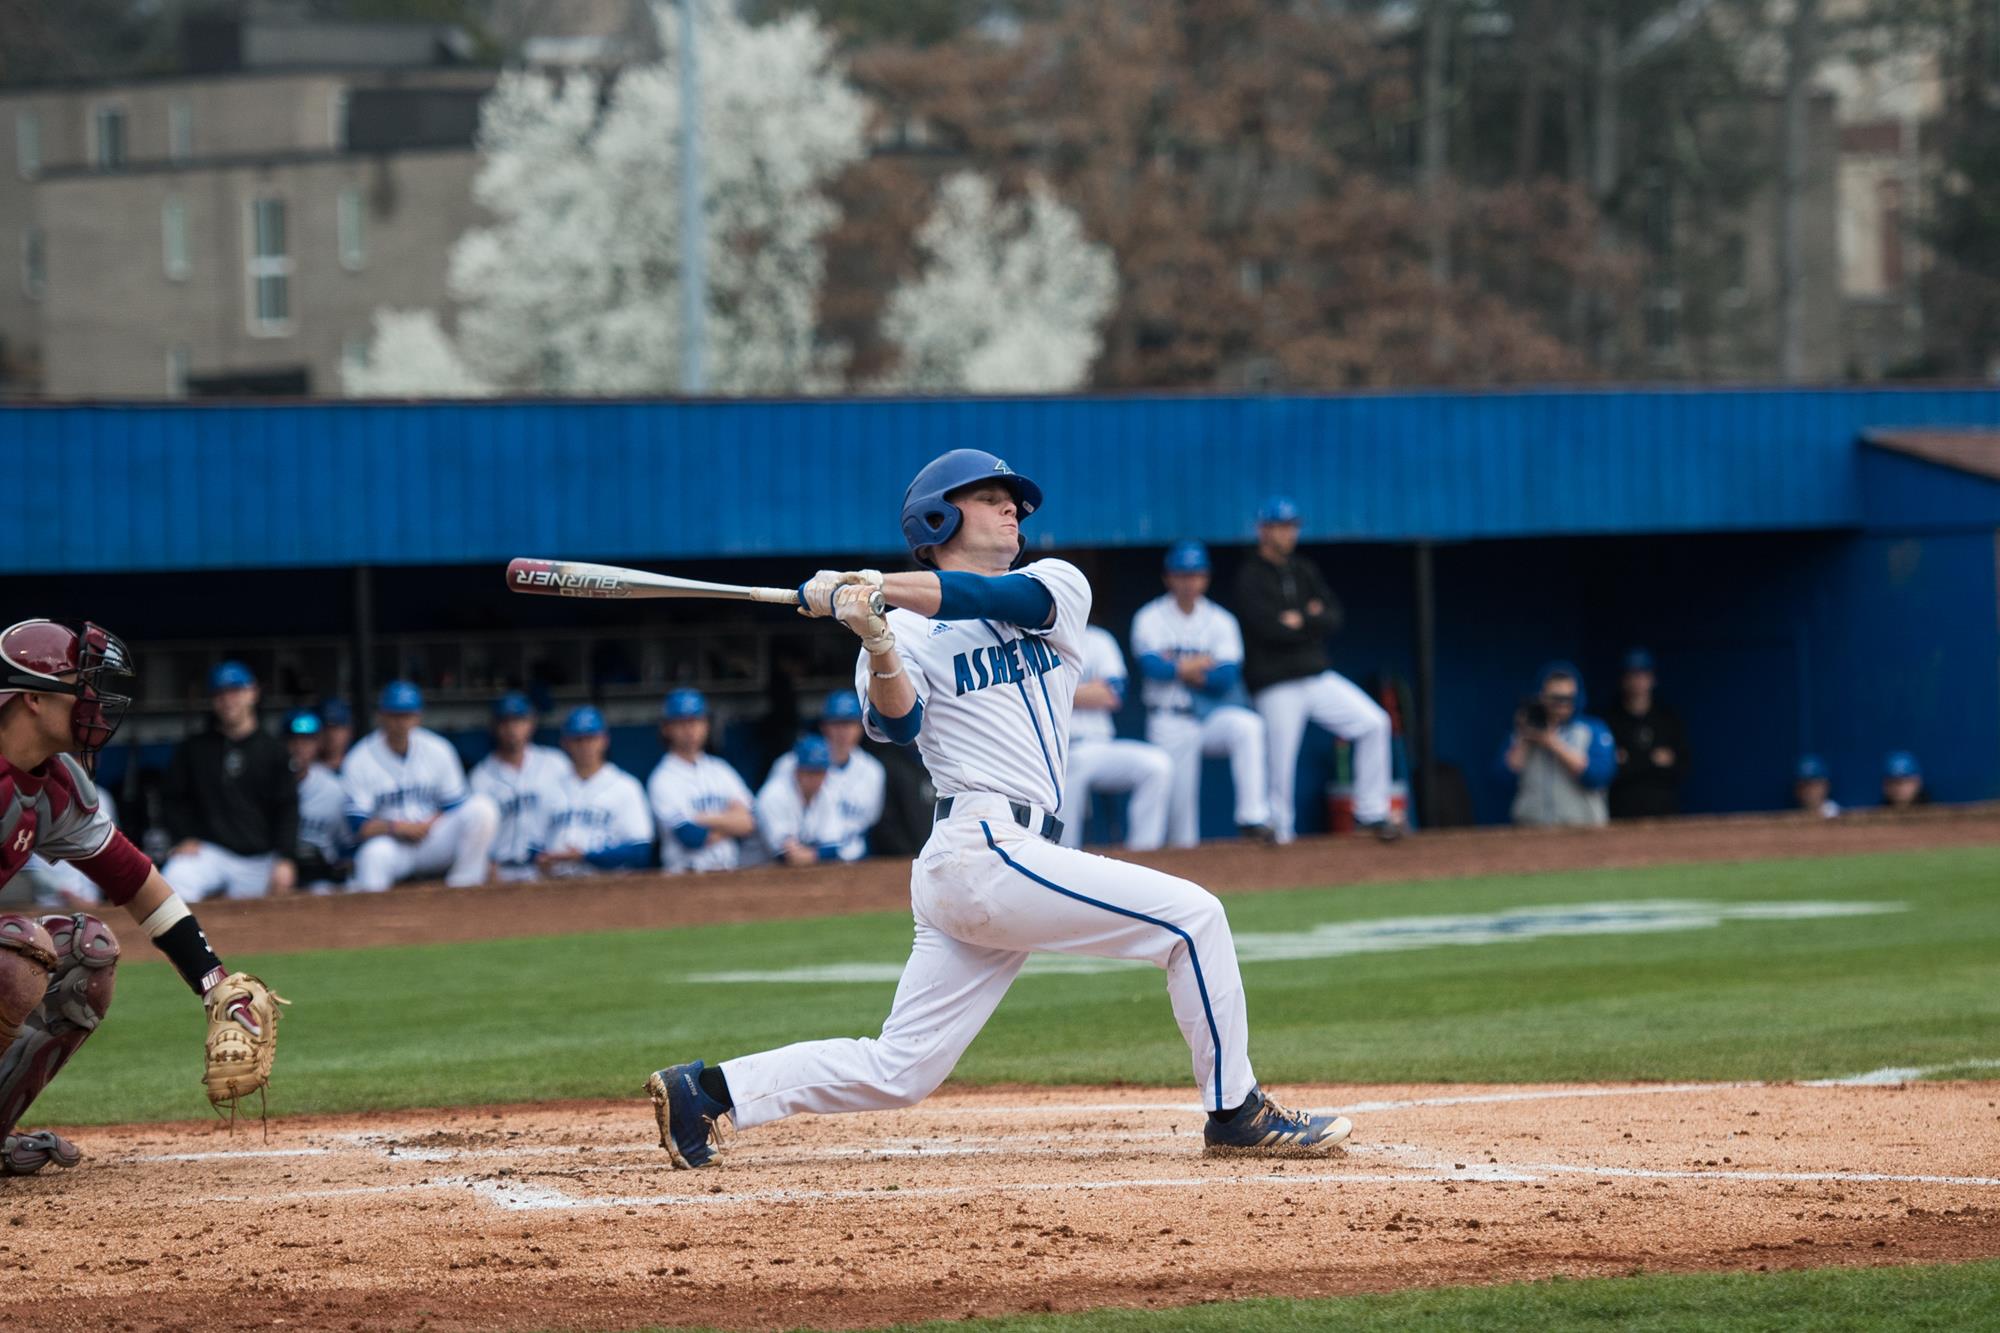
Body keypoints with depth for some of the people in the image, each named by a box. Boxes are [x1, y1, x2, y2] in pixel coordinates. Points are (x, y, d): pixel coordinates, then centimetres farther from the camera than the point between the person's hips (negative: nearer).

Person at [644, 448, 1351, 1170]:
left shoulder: (1057, 587, 17)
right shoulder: (911, 634, 4)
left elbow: (1007, 597, -6)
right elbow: (896, 722, -15)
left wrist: (887, 587, -19)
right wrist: (878, 645, -34)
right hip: (986, 852, -6)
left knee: (895, 1073, 5)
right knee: (1191, 915, -9)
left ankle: (706, 1090, 11)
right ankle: (1236, 1112, -1)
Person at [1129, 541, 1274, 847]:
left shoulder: (1221, 621, 6)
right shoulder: (1150, 618, 2)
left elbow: (1227, 676, -7)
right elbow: (1151, 665, -16)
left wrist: (1177, 668, -11)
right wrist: (1199, 665, -9)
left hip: (1213, 716, 0)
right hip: (1169, 721, 0)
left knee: (1248, 727, -29)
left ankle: (1253, 818, -32)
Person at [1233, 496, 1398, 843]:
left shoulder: (1304, 571, 14)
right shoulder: (1251, 577, -5)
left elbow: (1332, 616, 5)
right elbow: (1269, 628, -18)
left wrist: (1300, 621, -12)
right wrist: (1313, 619, -5)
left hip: (1317, 677, 6)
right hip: (1277, 687, -6)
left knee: (1374, 723, -4)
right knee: (1281, 764, -8)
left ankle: (1370, 811, 3)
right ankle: (1280, 836, 6)